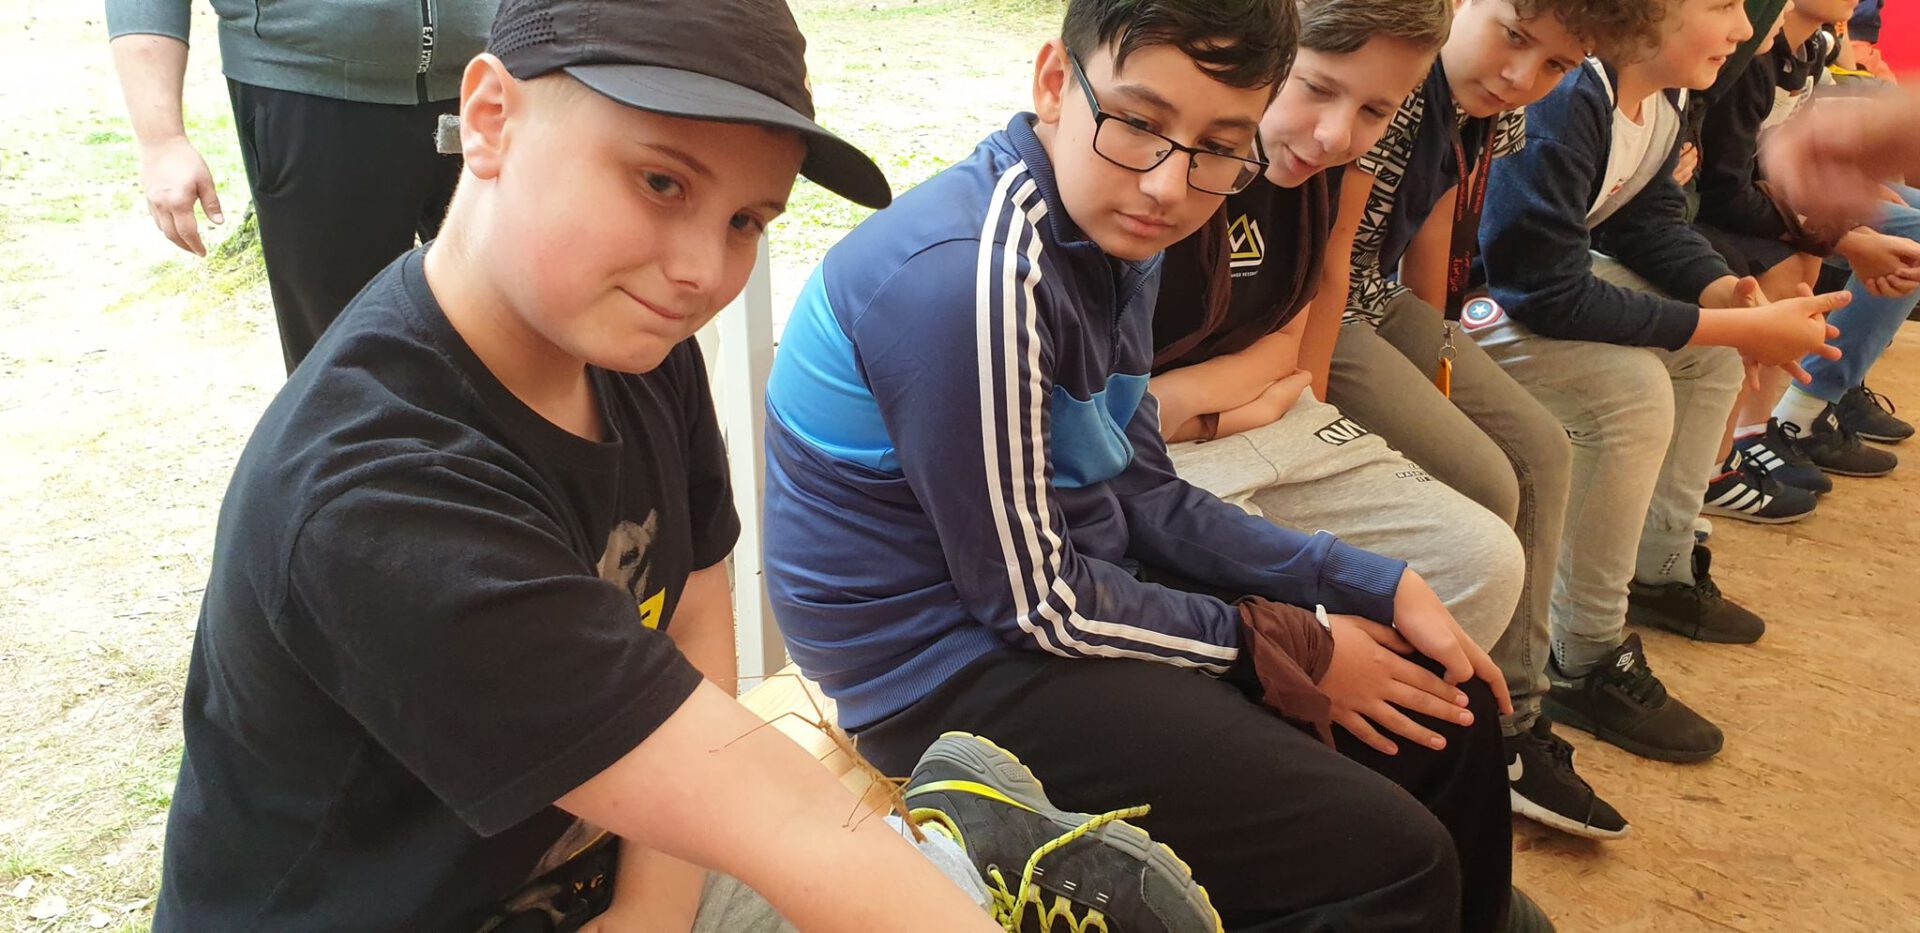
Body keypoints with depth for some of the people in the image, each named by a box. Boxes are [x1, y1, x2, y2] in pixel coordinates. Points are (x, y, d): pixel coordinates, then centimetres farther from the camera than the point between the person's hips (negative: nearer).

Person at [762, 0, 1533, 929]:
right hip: (950, 669, -8)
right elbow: (1034, 603, -20)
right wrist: (1280, 646, -9)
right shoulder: (968, 278, -26)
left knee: (1452, 712, 13)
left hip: (1067, 590, 9)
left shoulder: (1111, 228, 1)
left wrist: (1377, 584, 2)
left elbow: (1140, 493, 7)